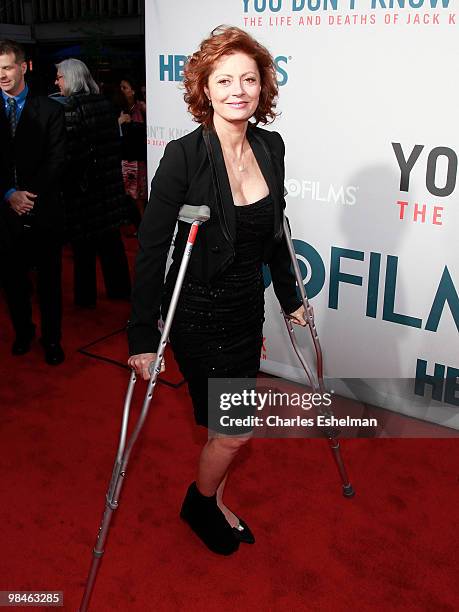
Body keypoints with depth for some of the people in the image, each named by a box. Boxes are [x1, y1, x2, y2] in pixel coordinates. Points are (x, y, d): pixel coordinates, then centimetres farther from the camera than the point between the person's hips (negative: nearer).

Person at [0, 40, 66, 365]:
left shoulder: (49, 110, 2)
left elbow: (57, 160, -4)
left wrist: (31, 194, -13)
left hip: (44, 209, -1)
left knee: (49, 278, 7)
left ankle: (52, 338, 20)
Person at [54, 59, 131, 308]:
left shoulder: (68, 107, -14)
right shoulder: (104, 103, 5)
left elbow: (68, 150, -18)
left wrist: (66, 181, -7)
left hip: (80, 184, -6)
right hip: (108, 181, 6)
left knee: (83, 243, 3)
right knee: (110, 238, 14)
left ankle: (86, 296, 12)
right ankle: (119, 287, 24)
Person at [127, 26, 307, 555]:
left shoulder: (270, 146, -1)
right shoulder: (184, 155, -20)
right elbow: (151, 247, -17)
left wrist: (290, 298, 16)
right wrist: (143, 335, -17)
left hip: (248, 308, 6)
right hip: (200, 314, -6)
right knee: (235, 428, 3)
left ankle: (216, 503, 43)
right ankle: (200, 504, 33)